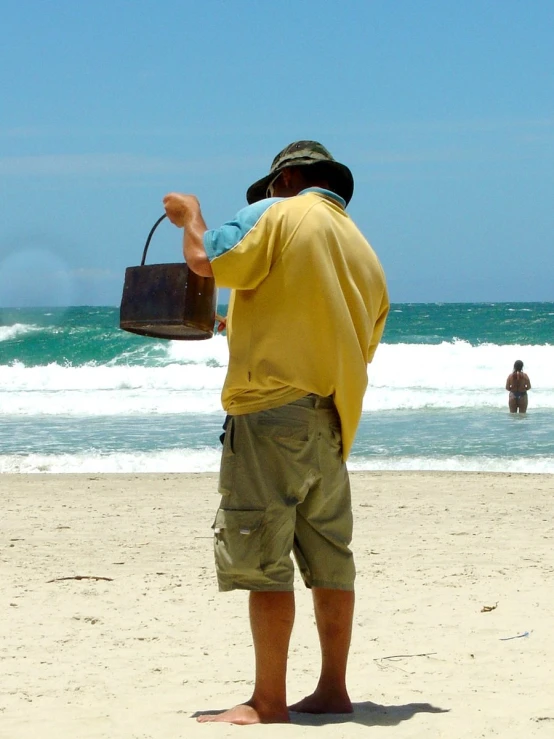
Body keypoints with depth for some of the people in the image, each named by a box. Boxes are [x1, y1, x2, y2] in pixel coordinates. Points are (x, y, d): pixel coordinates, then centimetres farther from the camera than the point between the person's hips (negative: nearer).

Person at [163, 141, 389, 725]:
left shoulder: (276, 215, -2)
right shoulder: (365, 254, 20)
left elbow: (207, 261, -13)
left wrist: (190, 217, 10)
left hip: (273, 406, -8)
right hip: (332, 420, 8)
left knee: (262, 557, -7)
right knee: (329, 560, 12)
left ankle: (268, 703, -7)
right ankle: (332, 690, 16)